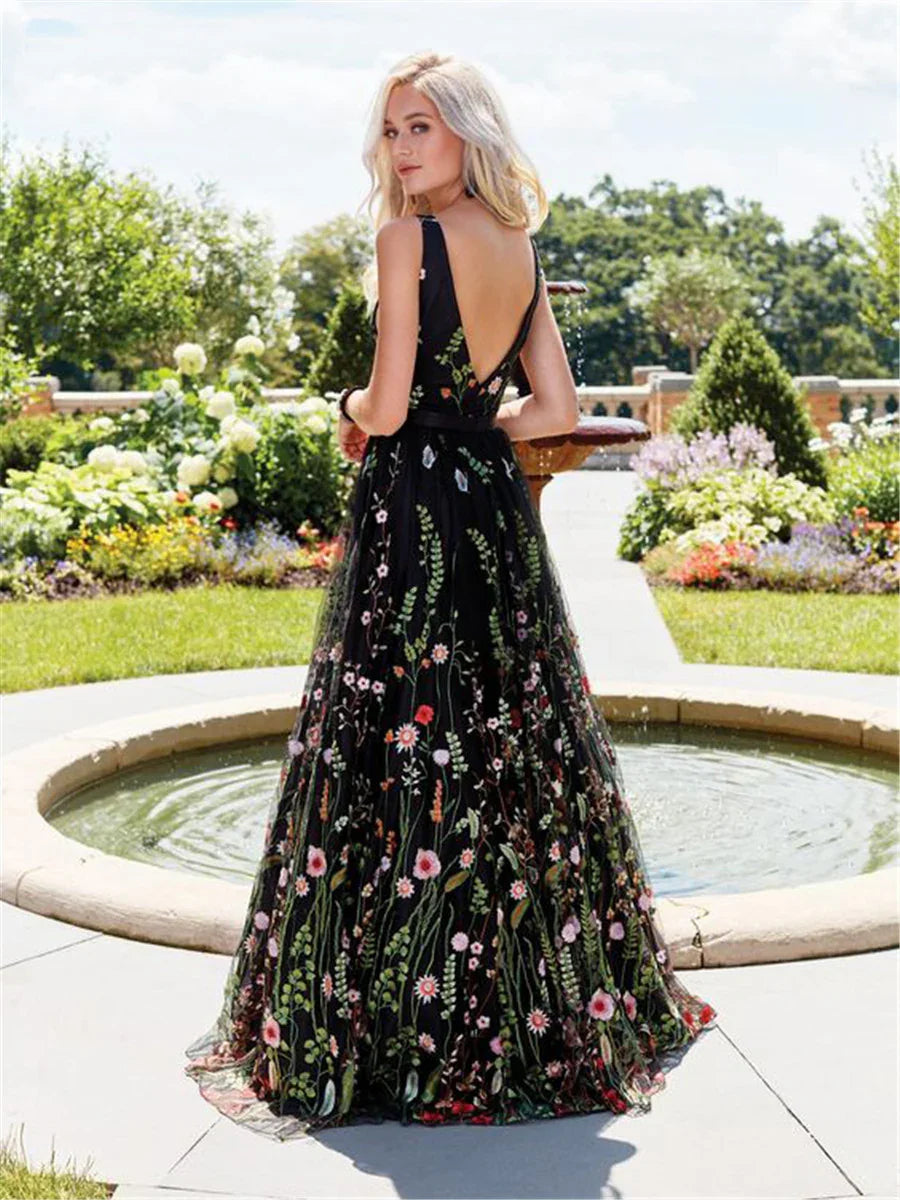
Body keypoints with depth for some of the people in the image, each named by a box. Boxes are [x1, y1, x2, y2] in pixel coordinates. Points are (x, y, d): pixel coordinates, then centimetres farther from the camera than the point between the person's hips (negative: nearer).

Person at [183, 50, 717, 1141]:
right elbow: (556, 410, 10)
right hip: (497, 511, 7)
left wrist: (351, 411, 6)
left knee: (397, 758, -1)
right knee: (513, 744, 14)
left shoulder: (407, 239, -11)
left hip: (410, 518, -7)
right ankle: (547, 1002, 24)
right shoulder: (523, 252, 10)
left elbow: (385, 407, -15)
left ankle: (383, 1024, 7)